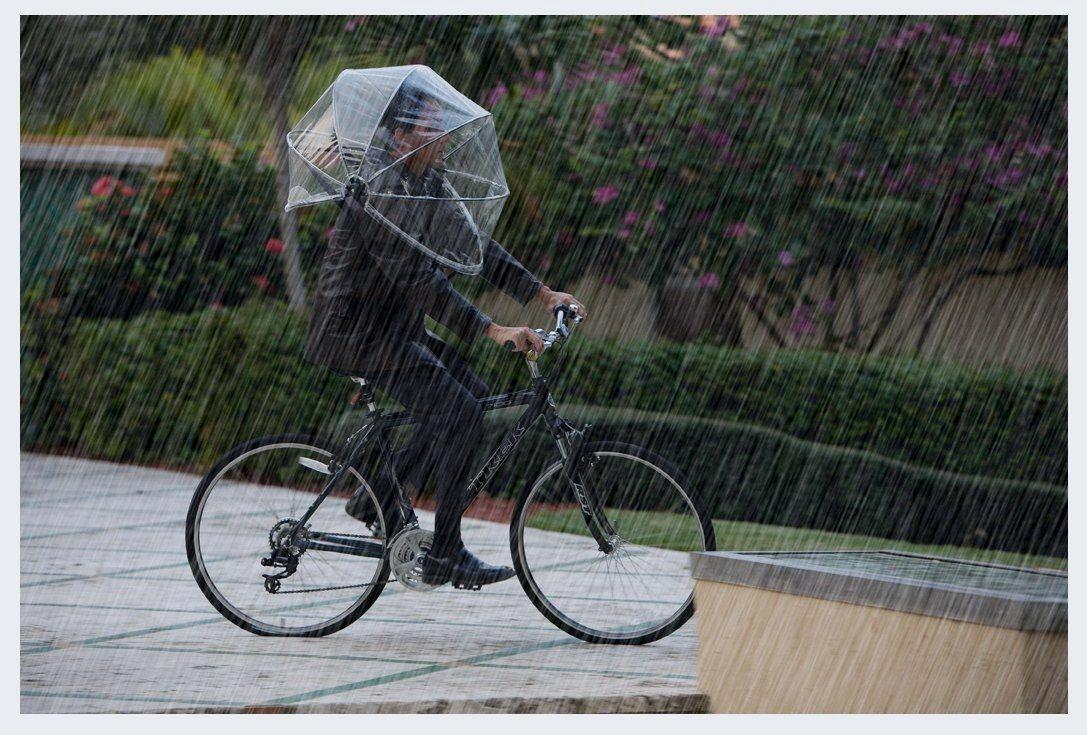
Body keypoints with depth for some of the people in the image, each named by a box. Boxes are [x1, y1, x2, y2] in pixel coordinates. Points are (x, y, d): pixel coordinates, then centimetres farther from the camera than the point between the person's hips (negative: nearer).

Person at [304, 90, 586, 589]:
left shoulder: (425, 183, 9)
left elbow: (471, 244, 12)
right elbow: (416, 277, -28)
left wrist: (543, 294, 3)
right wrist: (492, 331, -31)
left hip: (394, 324, 10)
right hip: (358, 328, -10)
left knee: (472, 394, 6)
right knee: (460, 413, -15)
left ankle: (376, 498, 13)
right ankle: (445, 556, -9)